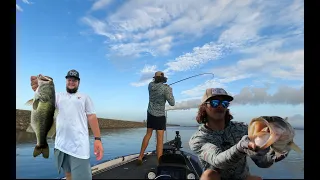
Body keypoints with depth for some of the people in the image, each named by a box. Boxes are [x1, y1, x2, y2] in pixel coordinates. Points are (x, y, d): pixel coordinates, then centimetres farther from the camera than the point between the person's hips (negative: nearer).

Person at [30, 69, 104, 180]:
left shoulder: (85, 97, 10)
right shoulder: (58, 96, 16)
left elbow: (92, 117, 2)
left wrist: (97, 139, -8)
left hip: (79, 144, -3)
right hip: (61, 144, 3)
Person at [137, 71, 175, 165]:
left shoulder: (150, 85, -3)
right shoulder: (165, 88, -17)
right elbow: (172, 103, -12)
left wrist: (156, 80, 36)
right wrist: (170, 91, 1)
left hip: (150, 113, 6)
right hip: (160, 115, -5)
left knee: (148, 134, 19)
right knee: (160, 139, -5)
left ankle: (140, 157, 23)